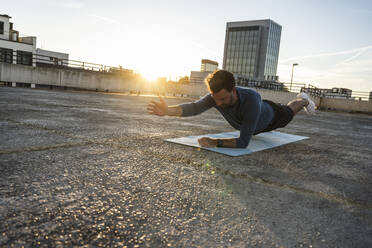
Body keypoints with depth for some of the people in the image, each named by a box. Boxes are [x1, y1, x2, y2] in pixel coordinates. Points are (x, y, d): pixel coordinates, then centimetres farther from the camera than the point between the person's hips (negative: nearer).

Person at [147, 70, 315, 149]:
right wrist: (169, 110, -74)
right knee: (247, 127, 40)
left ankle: (302, 100, 63)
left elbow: (244, 142, -54)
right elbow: (194, 107, -57)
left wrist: (215, 142, -66)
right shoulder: (216, 96, -41)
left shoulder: (251, 99, -54)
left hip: (269, 116, -4)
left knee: (288, 113, 29)